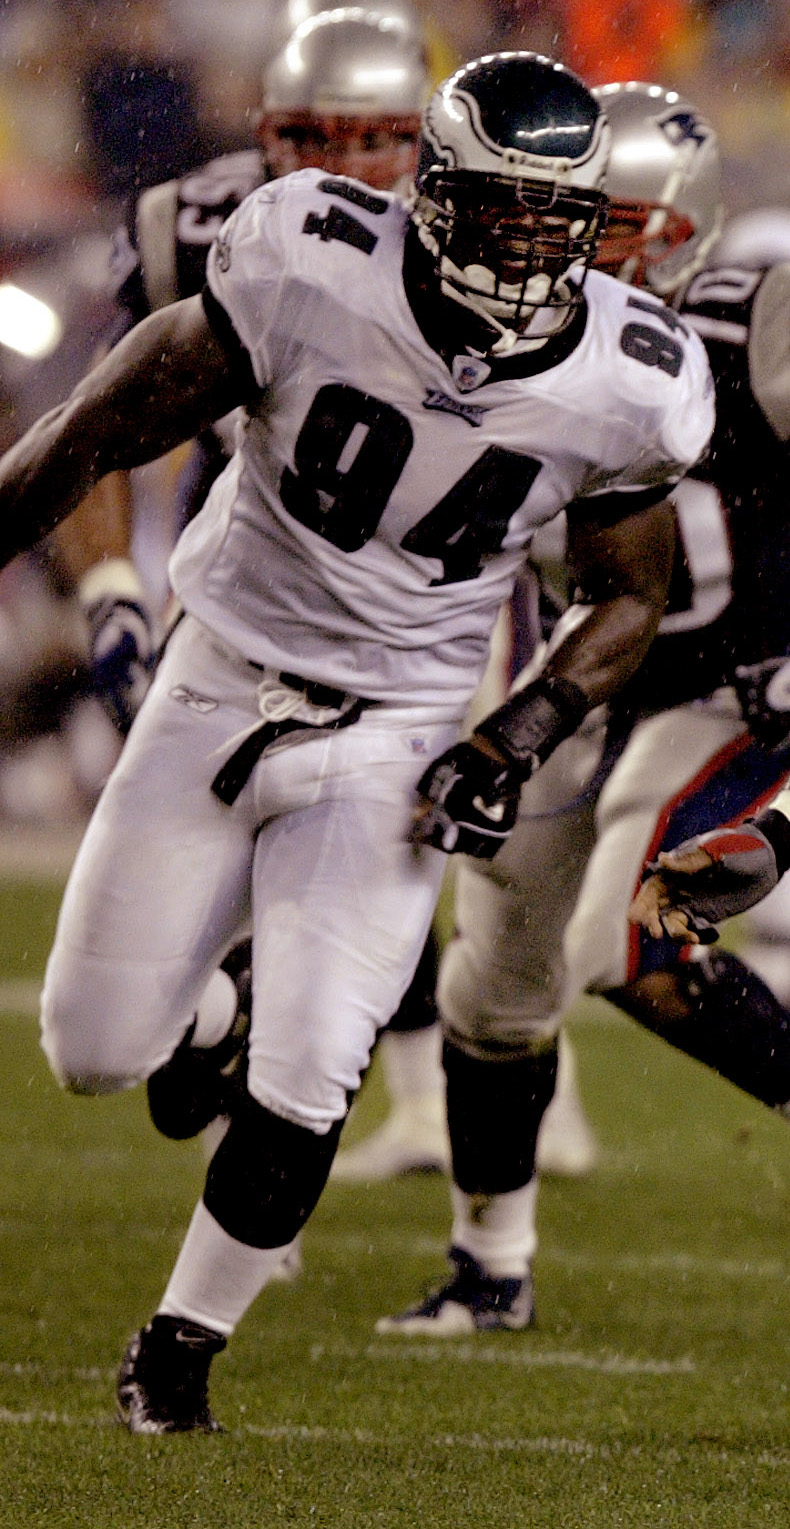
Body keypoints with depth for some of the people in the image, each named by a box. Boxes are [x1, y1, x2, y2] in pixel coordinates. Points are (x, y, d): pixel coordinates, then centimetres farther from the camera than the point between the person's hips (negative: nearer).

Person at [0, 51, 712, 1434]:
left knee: (303, 1089, -8)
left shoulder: (629, 388, -14)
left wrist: (518, 742, -11)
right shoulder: (313, 270, -20)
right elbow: (119, 420, -7)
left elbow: (628, 596, 3)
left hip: (396, 738, 0)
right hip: (223, 683, 0)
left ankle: (182, 1343, 16)